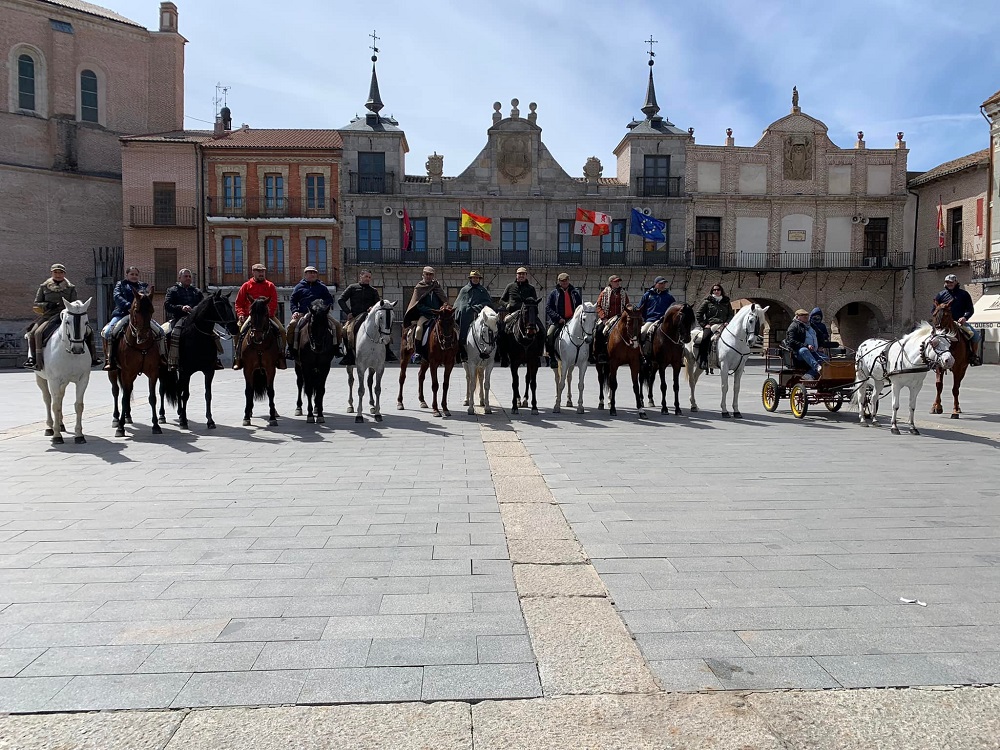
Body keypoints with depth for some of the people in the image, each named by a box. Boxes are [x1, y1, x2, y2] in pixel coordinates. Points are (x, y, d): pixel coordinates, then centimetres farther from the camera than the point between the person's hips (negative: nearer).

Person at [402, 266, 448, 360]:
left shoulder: (436, 285, 14)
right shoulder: (419, 287, 5)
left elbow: (445, 299, 7)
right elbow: (418, 305, -3)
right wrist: (429, 310, -14)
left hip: (438, 314, 3)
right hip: (424, 314, -3)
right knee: (419, 329, -28)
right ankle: (417, 351, -15)